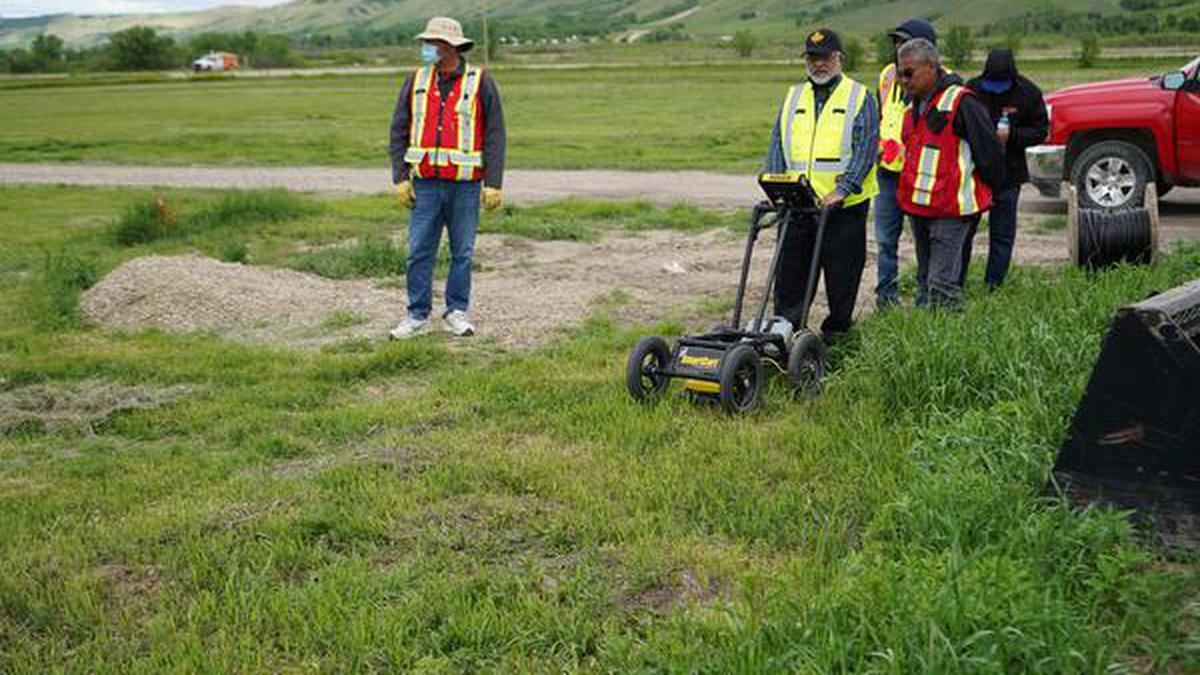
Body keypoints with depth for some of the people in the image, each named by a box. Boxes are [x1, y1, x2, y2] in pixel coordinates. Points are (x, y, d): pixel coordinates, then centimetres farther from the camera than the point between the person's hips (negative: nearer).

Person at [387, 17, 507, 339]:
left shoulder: (480, 83, -1)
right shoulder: (416, 82, 7)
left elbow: (494, 137, -1)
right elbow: (399, 132, 8)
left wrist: (493, 184, -7)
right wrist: (400, 178, 0)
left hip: (465, 185, -2)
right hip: (426, 185, 2)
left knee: (462, 253, 5)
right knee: (419, 252, 1)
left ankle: (457, 312, 17)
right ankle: (418, 316, 9)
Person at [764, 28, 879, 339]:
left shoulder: (859, 97, 2)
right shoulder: (794, 98, 14)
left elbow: (866, 148, -8)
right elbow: (777, 146, 11)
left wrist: (841, 190, -19)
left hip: (843, 206, -3)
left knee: (841, 275, 5)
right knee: (790, 271, 5)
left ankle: (837, 334, 17)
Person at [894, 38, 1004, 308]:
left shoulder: (961, 102, -14)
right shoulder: (914, 106, 14)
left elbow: (989, 150, -12)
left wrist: (986, 190, -1)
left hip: (951, 209, -9)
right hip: (918, 205, 9)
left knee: (942, 283, -10)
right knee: (925, 281, 16)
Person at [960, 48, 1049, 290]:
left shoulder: (1028, 93, -5)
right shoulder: (972, 89, -6)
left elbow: (1041, 131, -2)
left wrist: (1012, 135, -18)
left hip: (1009, 174, 0)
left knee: (1002, 233, 6)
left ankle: (994, 284, 15)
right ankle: (955, 283, 13)